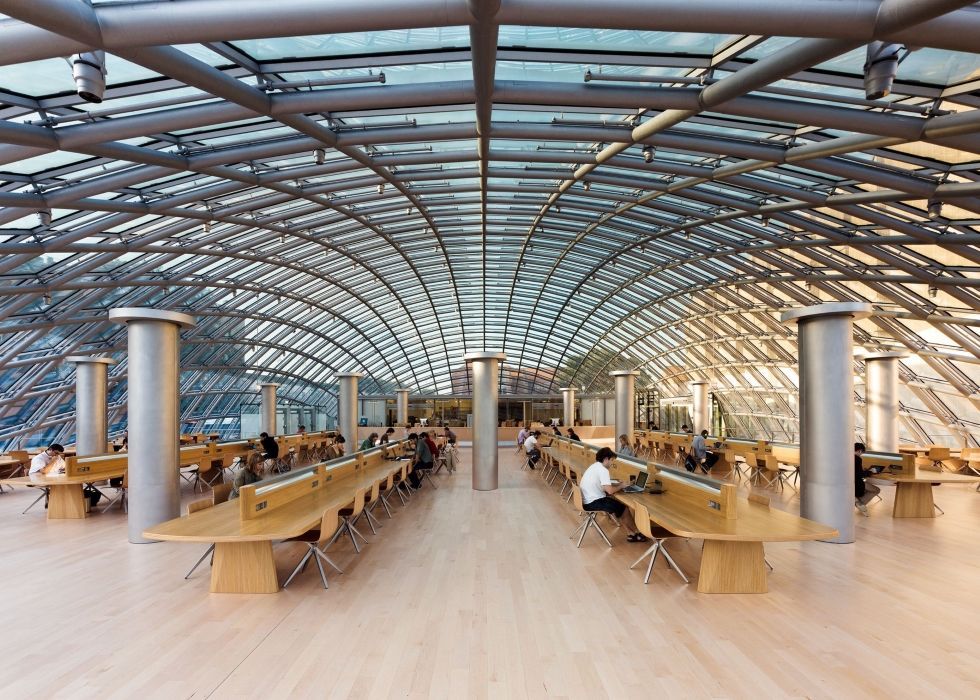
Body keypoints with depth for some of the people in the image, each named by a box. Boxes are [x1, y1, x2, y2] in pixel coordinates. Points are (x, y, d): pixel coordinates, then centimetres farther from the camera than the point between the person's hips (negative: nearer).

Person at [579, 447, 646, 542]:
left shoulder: (595, 466, 12)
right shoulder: (603, 470, -18)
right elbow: (610, 490, -24)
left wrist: (619, 484, 9)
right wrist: (621, 486, -5)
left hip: (587, 500, 10)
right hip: (592, 502, -10)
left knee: (618, 504, 16)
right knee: (624, 509, 2)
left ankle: (630, 533, 16)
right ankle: (635, 533, 21)